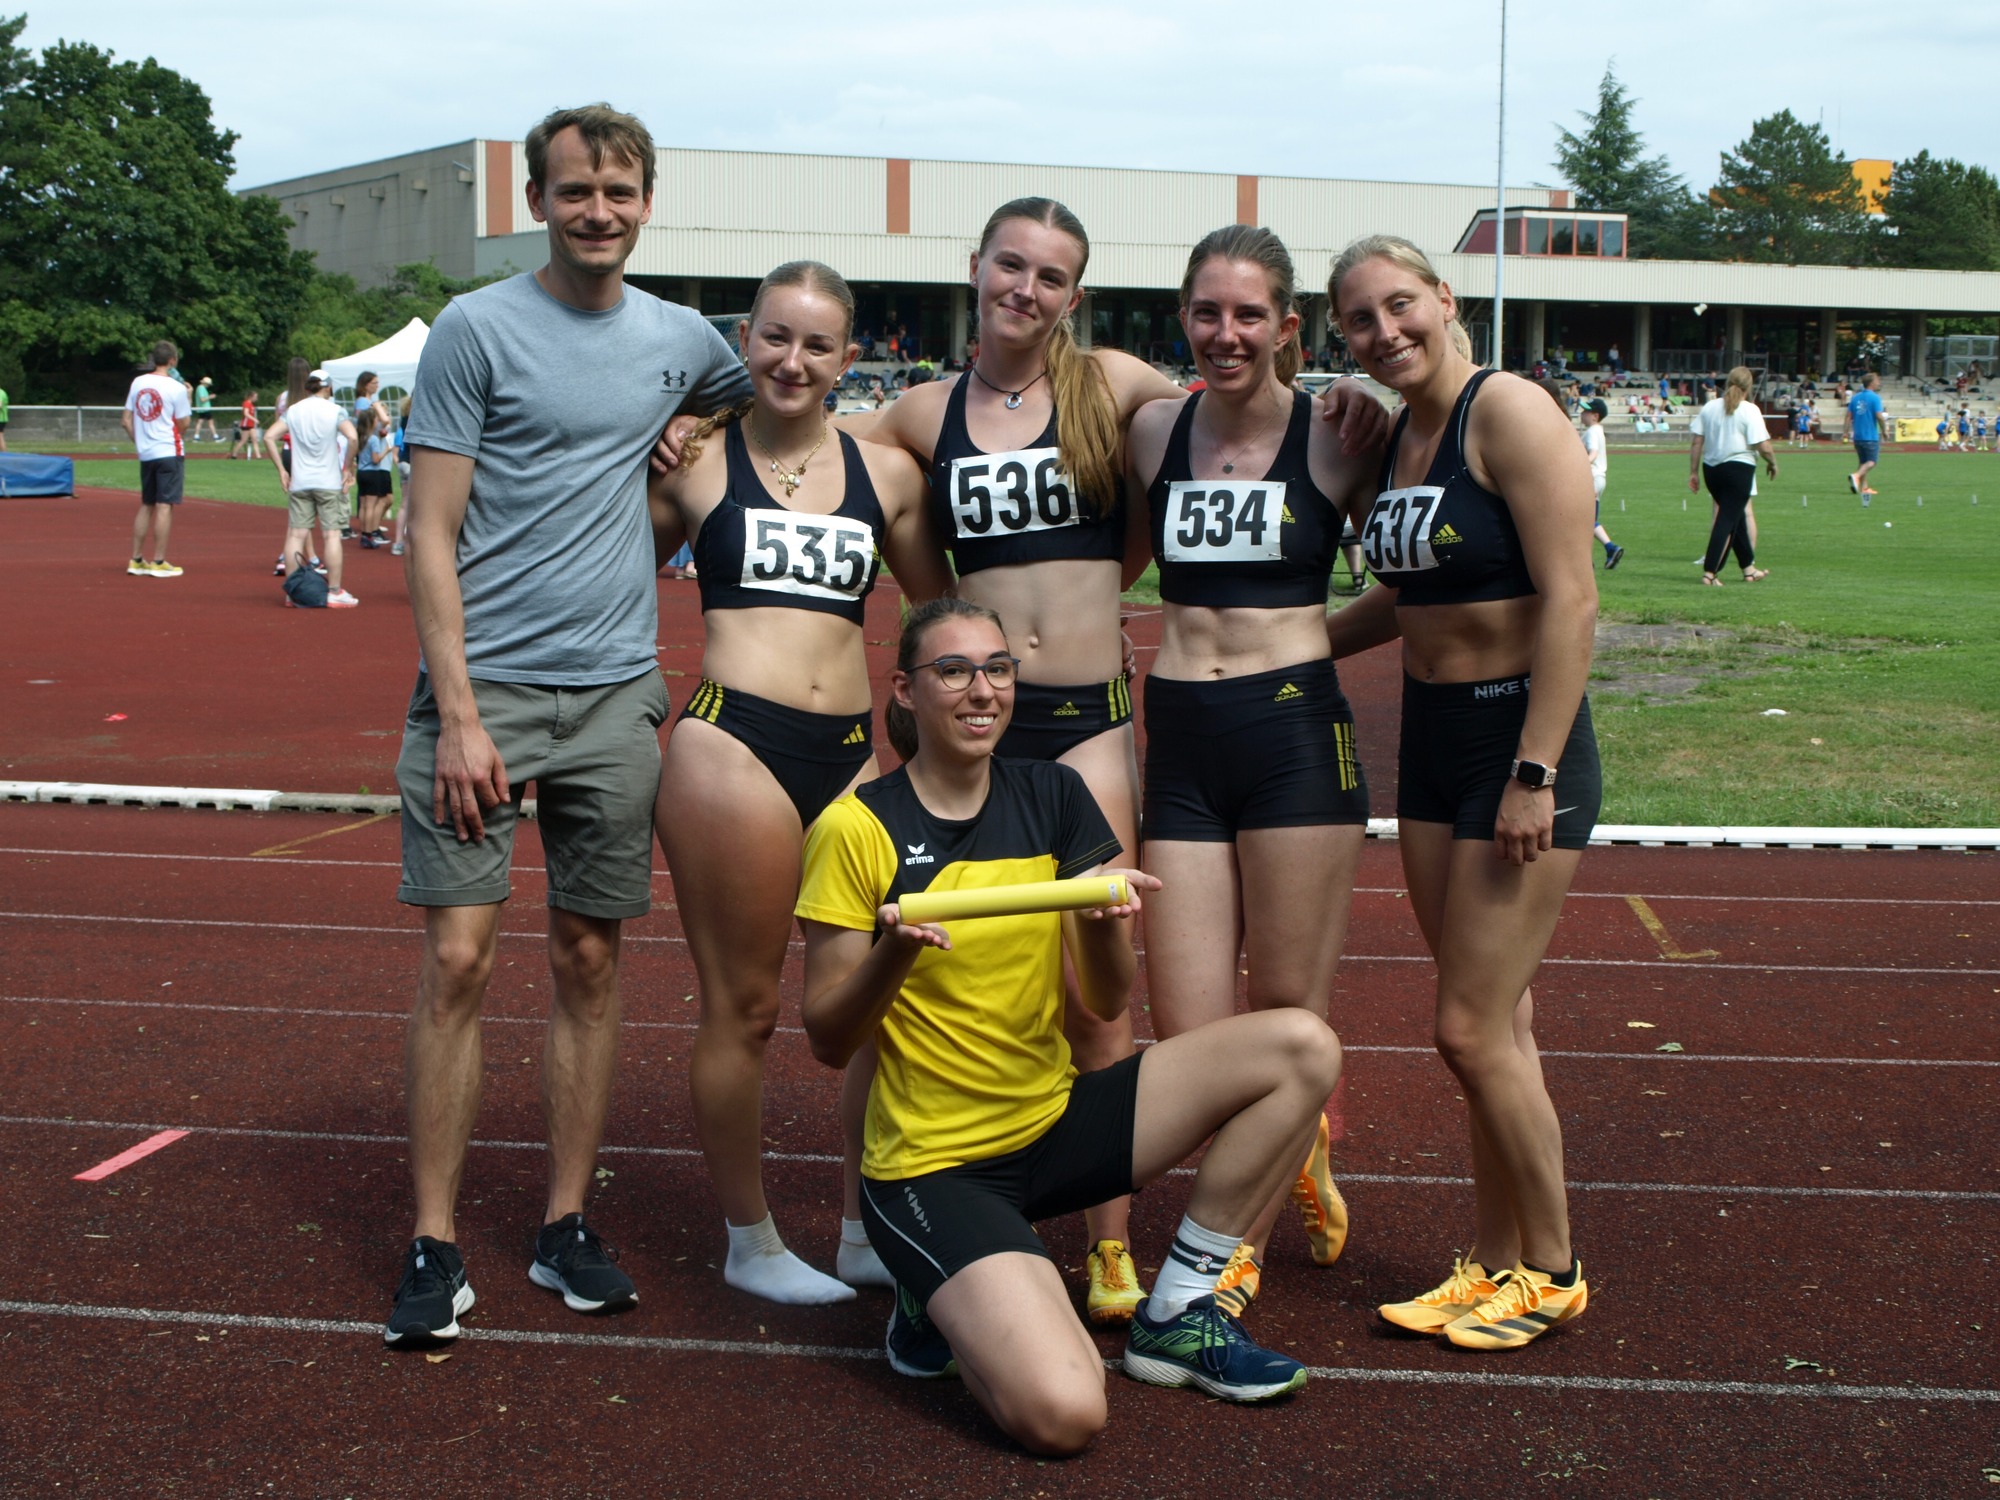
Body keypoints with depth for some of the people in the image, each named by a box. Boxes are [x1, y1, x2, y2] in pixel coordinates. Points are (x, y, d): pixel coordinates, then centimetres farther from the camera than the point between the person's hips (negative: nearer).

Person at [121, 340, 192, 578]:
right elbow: (183, 425, -6)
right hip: (170, 452, -6)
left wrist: (139, 441, 16)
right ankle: (159, 563, -5)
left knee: (146, 506, 14)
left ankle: (136, 560, 16)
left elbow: (126, 419, 8)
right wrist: (188, 399, 7)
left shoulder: (138, 383, 6)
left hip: (145, 454, 6)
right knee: (164, 506, -4)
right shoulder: (176, 388, -10)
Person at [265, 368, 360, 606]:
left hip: (298, 482, 3)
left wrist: (281, 470, 4)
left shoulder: (292, 411, 6)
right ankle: (334, 592, -1)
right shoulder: (334, 411, -3)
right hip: (329, 482, -3)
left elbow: (269, 437, 0)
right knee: (331, 534, 0)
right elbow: (352, 437, -19)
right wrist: (348, 467, -8)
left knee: (296, 534, 5)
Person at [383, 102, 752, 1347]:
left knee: (590, 962, 8)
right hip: (485, 685, -3)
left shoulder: (678, 340, 9)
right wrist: (458, 712, -14)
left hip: (616, 694, 4)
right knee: (460, 959, -6)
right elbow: (432, 539, -5)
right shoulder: (477, 330, -2)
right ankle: (435, 1248, 4)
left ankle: (568, 1228, 18)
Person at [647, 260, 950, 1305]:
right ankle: (749, 1242, 20)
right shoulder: (694, 460, 3)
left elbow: (941, 603, 22)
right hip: (731, 745, -4)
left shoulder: (886, 472, 11)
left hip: (850, 755, 4)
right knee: (743, 1005, 4)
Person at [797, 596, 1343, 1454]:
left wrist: (1101, 922, -19)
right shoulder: (858, 828, -12)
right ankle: (943, 1303, 7)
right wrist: (892, 954, -28)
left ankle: (1176, 1314, 3)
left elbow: (1107, 1003, 3)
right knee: (1062, 1413, -27)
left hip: (1055, 1123, 6)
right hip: (935, 1166, -6)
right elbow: (827, 1043, -9)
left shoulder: (1052, 797, 3)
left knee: (1300, 1050, -8)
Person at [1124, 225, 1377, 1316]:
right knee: (1186, 1044, 0)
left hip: (1296, 732, -3)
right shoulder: (1154, 428, 8)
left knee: (1287, 1020, 3)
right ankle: (1298, 1151, 31)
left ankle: (1244, 1244, 24)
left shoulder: (1335, 435, -1)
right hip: (1178, 739, 3)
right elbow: (1117, 561, 24)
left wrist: (1313, 633, -2)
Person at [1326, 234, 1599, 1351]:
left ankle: (1552, 1273, 13)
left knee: (1475, 1030, -5)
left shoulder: (1510, 414, -14)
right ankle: (1497, 1263, 22)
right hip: (1432, 738, 8)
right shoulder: (1393, 434, 10)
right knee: (1496, 1023, 13)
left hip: (1521, 741, -8)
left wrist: (1535, 775, -21)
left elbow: (1570, 601, -19)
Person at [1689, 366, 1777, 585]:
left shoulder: (1709, 407, 5)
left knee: (1735, 517, 19)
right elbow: (1763, 446, -14)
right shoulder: (1750, 410, -10)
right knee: (1728, 520, -2)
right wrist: (1772, 463, 4)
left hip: (1711, 469, 6)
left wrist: (1693, 472, 10)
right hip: (1738, 468, -6)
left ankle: (1748, 568, 31)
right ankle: (1709, 572, -9)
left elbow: (1696, 442, 4)